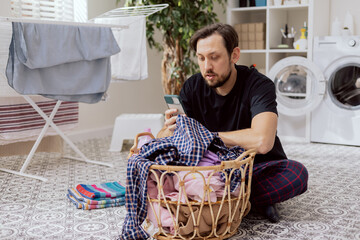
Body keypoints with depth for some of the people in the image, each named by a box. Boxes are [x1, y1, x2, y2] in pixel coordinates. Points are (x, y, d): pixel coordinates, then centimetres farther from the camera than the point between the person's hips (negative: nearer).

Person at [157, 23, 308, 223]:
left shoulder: (259, 85, -19)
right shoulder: (193, 87, -5)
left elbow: (262, 141, -37)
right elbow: (161, 140, -6)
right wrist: (171, 130, -32)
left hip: (259, 167, -4)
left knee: (297, 173, -33)